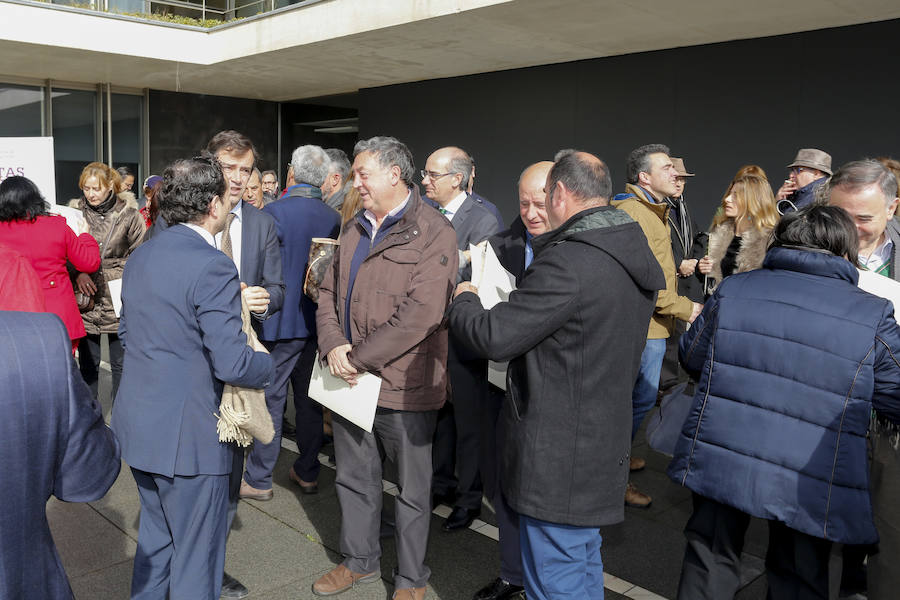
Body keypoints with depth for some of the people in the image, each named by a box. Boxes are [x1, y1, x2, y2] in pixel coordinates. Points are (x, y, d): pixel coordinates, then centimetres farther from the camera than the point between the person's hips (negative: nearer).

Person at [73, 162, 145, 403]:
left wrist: (100, 274, -5)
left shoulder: (129, 216, -2)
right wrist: (78, 273, -8)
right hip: (86, 302, 2)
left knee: (120, 364, 7)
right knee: (88, 364, 10)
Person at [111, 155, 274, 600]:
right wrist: (268, 365, -6)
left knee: (155, 539, 25)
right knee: (195, 557, 8)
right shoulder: (213, 267, -21)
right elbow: (232, 364, -25)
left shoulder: (141, 255, 6)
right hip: (187, 434, -8)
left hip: (136, 425, 9)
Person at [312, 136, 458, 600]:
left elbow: (421, 313, -22)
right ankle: (359, 561, 41)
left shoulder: (434, 233, -13)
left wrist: (358, 358, -19)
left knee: (412, 488, 10)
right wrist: (334, 345, -8)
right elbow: (329, 292, 11)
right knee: (354, 478, 20)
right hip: (349, 382, 7)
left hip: (402, 385, -7)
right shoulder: (354, 229, 12)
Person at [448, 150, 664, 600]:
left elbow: (493, 337, -22)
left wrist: (463, 300, -1)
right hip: (604, 444, 10)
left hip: (559, 461, -9)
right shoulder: (635, 257, 6)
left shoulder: (568, 261, -24)